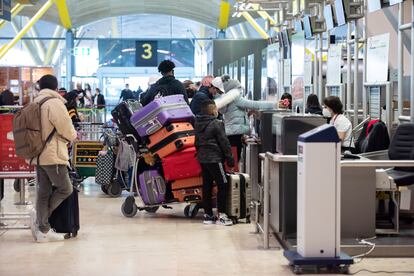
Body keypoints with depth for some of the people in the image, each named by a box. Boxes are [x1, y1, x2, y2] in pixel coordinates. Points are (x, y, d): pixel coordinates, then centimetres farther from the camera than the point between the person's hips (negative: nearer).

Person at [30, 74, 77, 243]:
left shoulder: (35, 103, 11)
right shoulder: (55, 103, -13)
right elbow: (66, 128, -13)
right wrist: (73, 136, 9)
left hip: (38, 155, 8)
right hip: (53, 155, -8)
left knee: (44, 191, 10)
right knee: (65, 189, 2)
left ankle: (43, 230, 12)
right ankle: (39, 216, -5)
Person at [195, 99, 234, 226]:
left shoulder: (198, 124, 9)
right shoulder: (217, 124, -13)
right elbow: (224, 142, -11)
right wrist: (230, 158, -5)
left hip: (202, 158, 8)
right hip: (214, 159, -8)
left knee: (207, 186, 10)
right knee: (223, 185, -2)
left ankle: (208, 214, 13)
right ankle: (221, 215, -5)